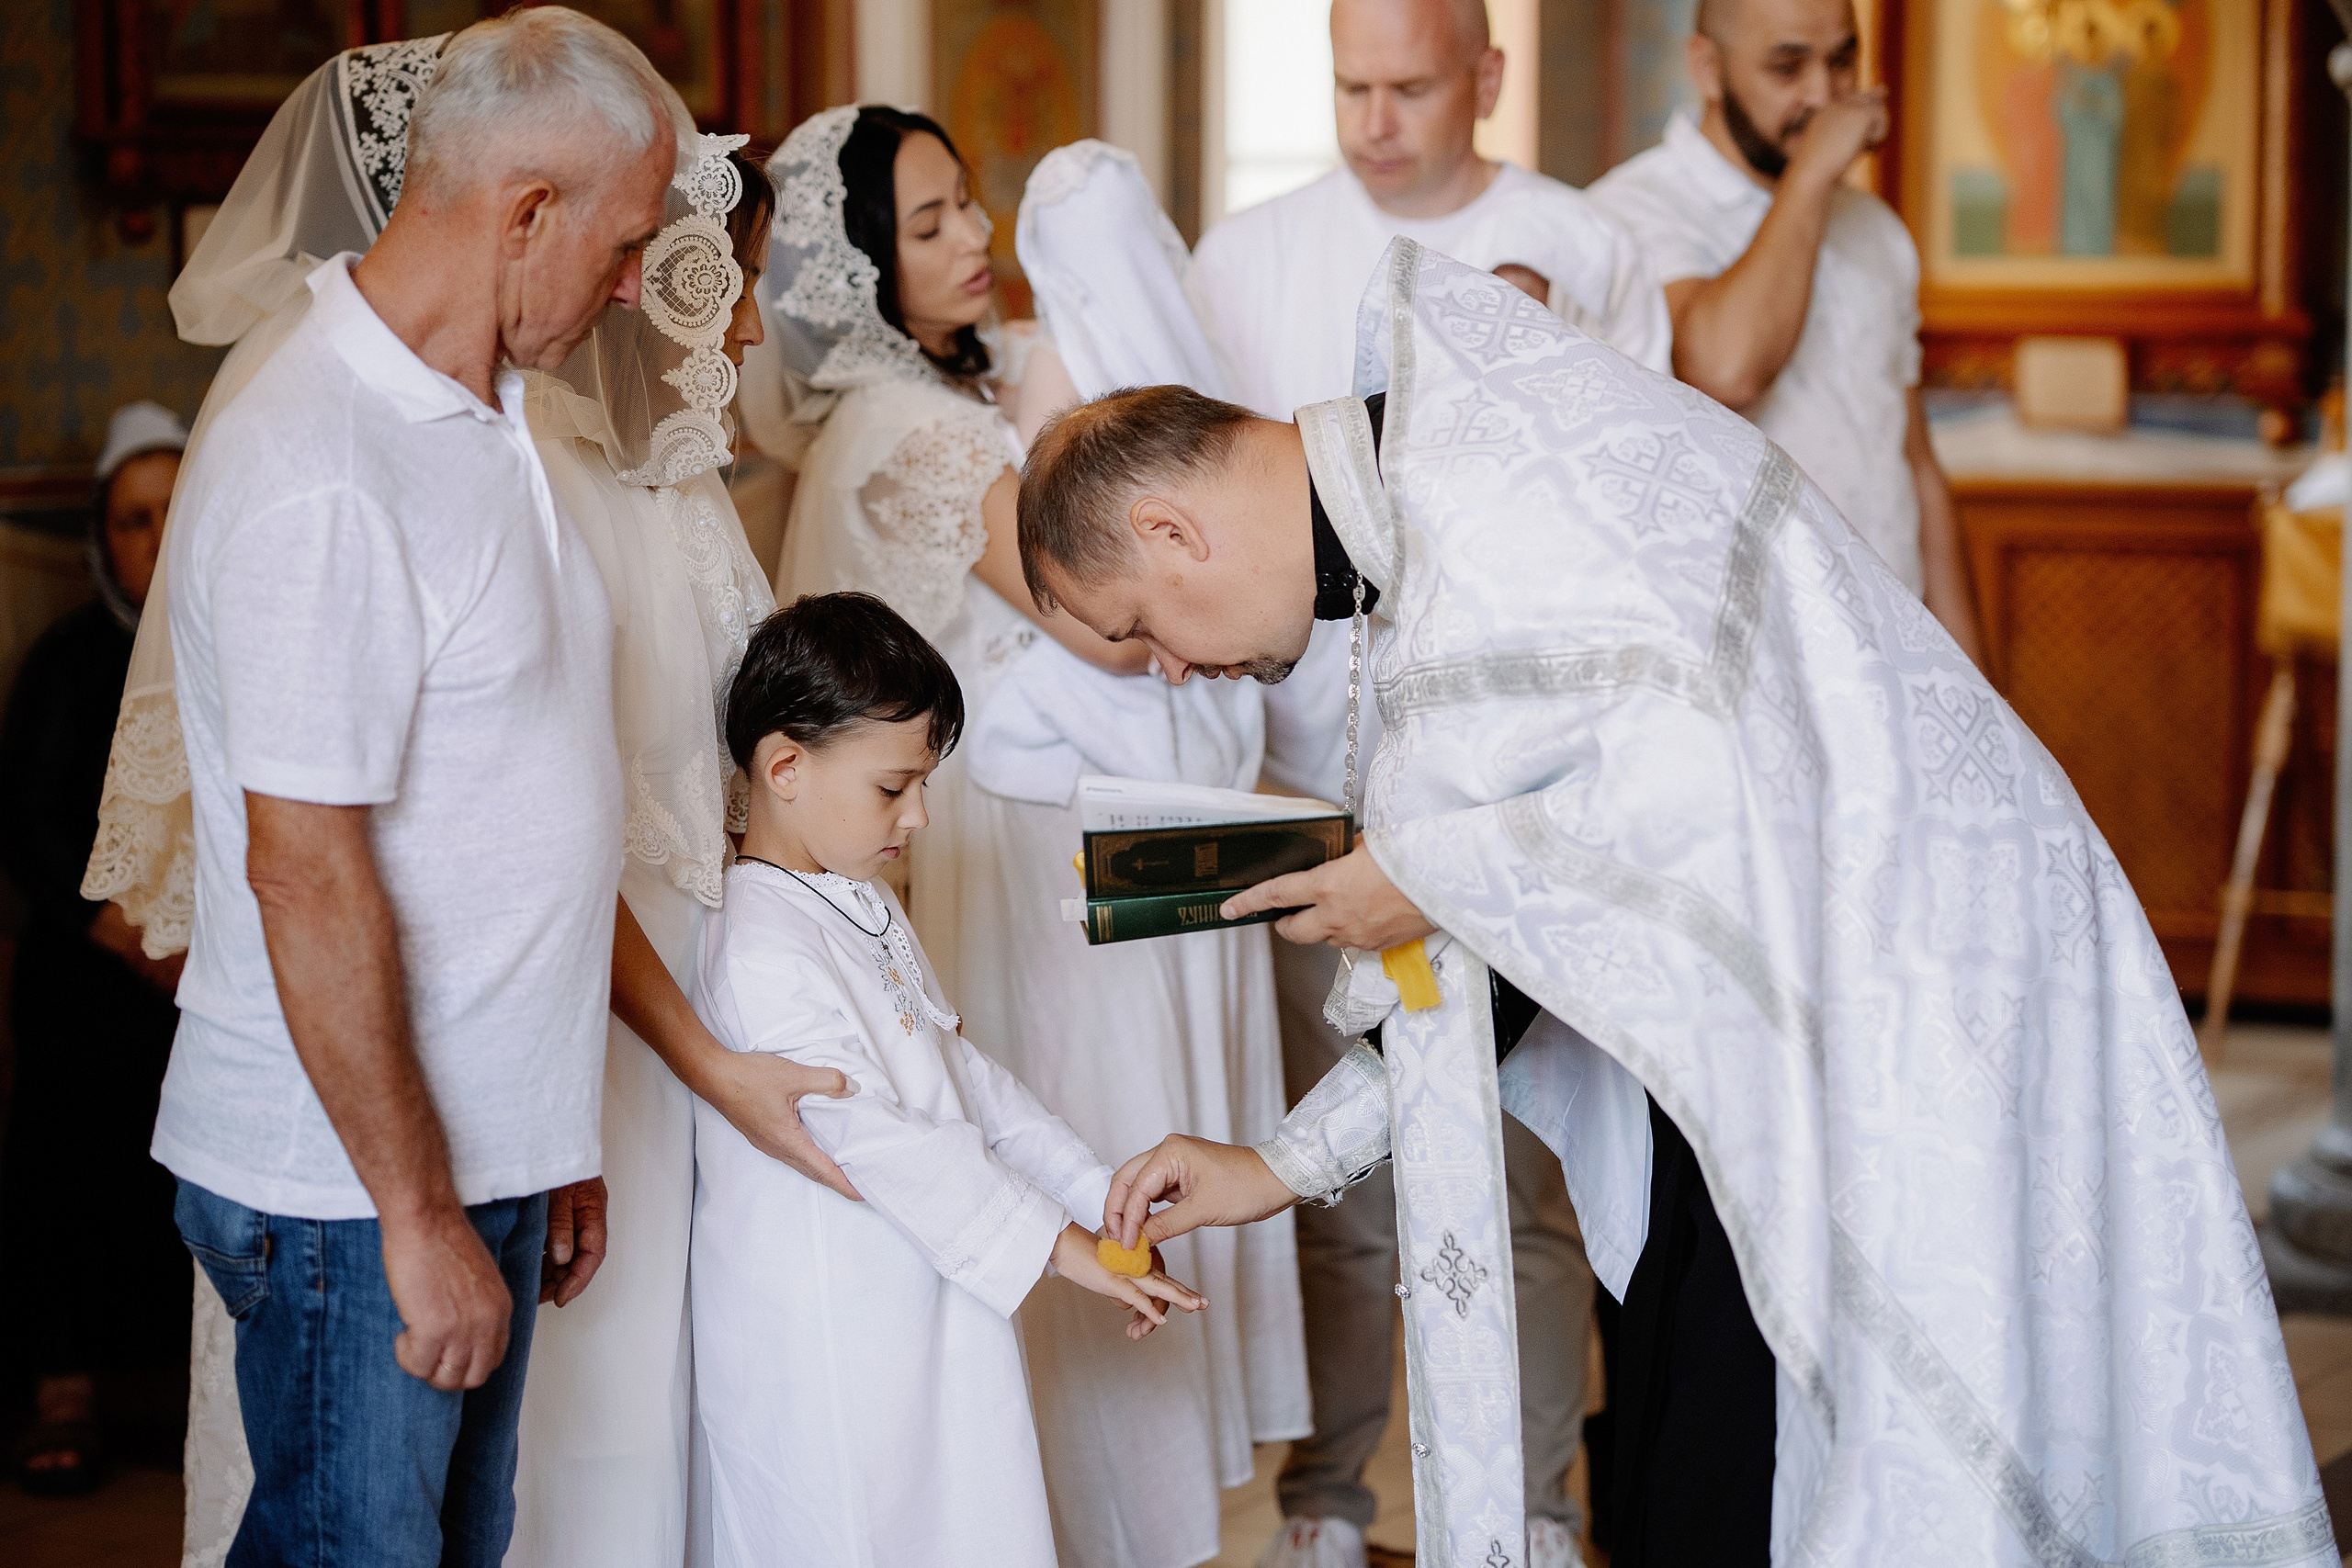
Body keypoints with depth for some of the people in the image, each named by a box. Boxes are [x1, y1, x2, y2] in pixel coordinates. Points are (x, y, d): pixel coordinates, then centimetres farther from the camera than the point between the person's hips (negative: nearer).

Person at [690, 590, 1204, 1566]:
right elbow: (873, 1136, -22)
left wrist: (1094, 1190, 12)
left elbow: (965, 1077, 19)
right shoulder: (762, 950, -19)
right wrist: (1054, 1243, -18)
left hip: (925, 1322, 9)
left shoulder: (867, 909, 14)